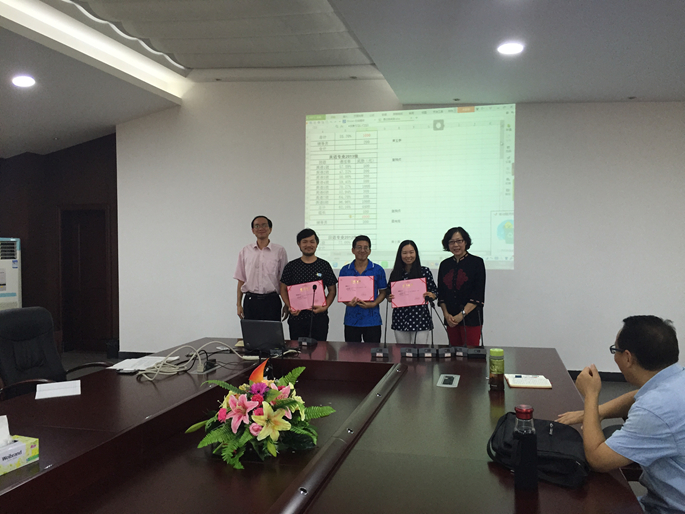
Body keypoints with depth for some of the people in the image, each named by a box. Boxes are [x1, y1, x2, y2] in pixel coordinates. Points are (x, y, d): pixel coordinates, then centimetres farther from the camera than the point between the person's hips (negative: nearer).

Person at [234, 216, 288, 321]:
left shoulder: (279, 251, 3)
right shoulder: (245, 251, 9)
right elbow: (241, 280, 10)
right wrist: (239, 304, 5)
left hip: (271, 300, -1)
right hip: (250, 300, 2)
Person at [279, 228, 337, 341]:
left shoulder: (324, 265, 6)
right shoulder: (291, 266, 7)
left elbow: (332, 290, 9)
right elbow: (283, 289, 9)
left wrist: (325, 306, -8)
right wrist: (290, 307, -8)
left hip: (319, 317, 0)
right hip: (297, 317, 0)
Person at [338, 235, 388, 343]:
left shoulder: (378, 270, 2)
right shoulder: (345, 270, 5)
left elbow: (383, 292, 5)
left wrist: (373, 304, -13)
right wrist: (347, 302, -12)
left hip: (372, 321, -1)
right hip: (351, 321, 1)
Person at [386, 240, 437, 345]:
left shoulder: (425, 271, 1)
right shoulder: (395, 273, 7)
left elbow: (435, 291, 4)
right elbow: (389, 293, 14)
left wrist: (431, 295, -16)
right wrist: (389, 297, -7)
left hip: (420, 318, -2)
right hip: (400, 319, 2)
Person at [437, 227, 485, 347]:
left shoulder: (477, 262, -2)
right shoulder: (444, 265, 11)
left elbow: (478, 294, -8)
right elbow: (441, 293, 12)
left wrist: (462, 315, -15)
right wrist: (446, 314, -3)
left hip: (471, 318, -4)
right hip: (451, 319, 4)